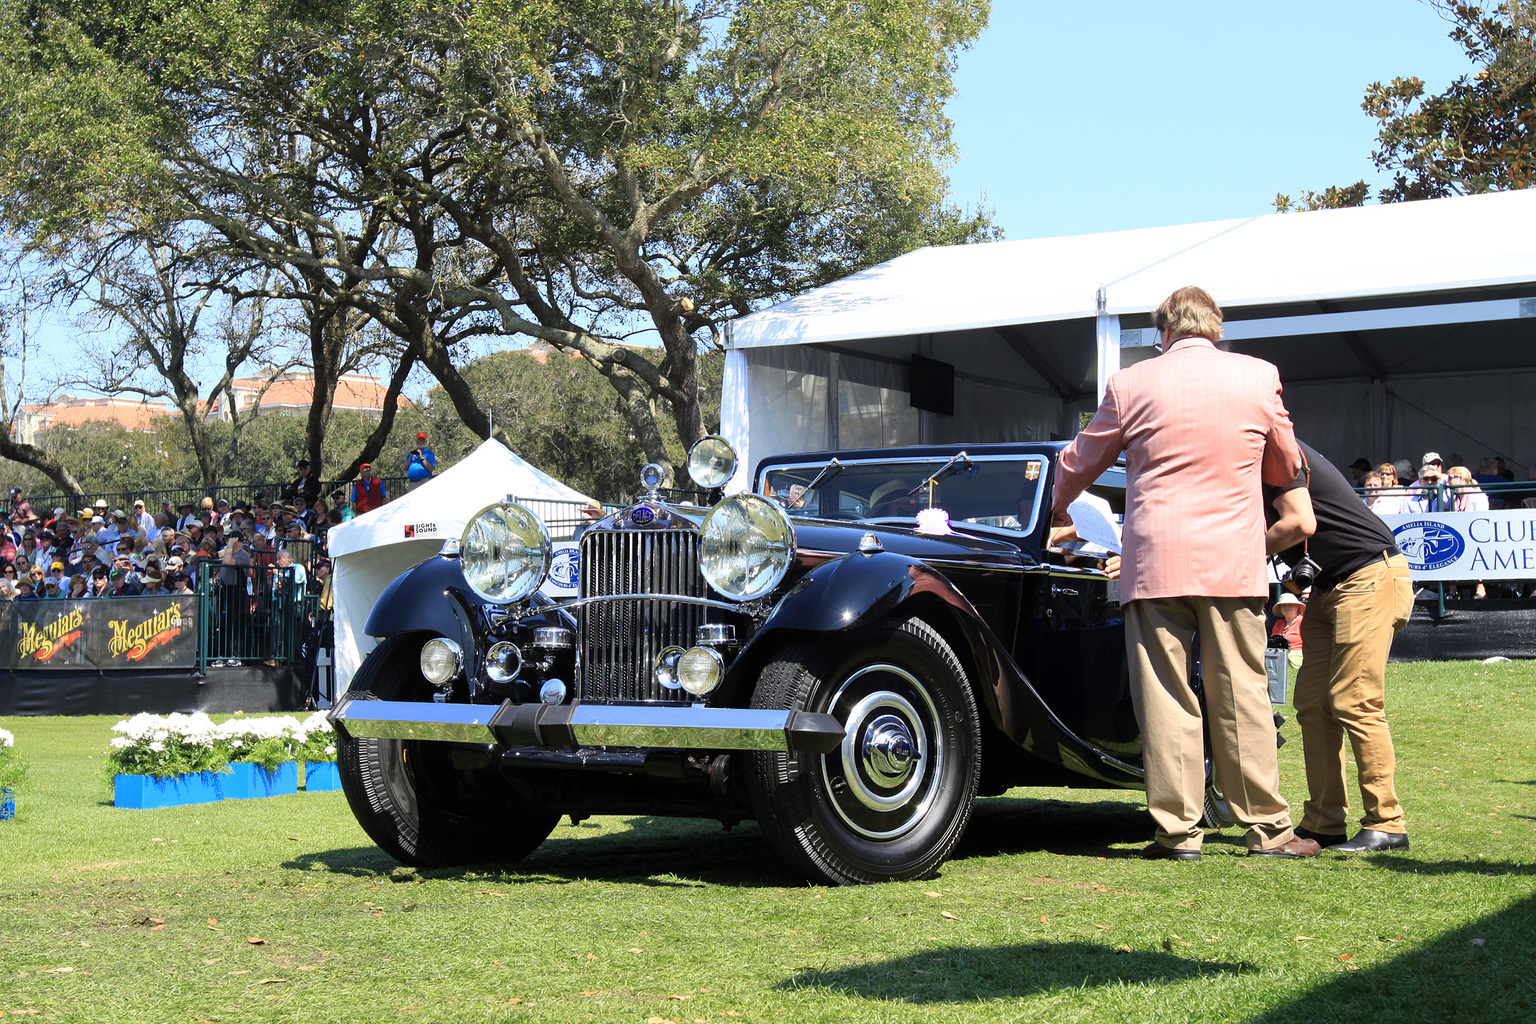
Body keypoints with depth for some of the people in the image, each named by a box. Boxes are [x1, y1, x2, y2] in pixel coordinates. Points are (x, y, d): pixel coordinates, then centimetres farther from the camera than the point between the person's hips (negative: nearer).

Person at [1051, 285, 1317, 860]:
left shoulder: (1131, 384, 5)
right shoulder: (1258, 377, 6)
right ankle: (1268, 828, 7)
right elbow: (1286, 468, 17)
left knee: (1164, 695, 2)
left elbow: (1080, 461, 17)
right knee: (1242, 693, 4)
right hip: (1234, 561, 1)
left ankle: (1177, 829, 1)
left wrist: (1058, 509, 36)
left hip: (1154, 560, -1)